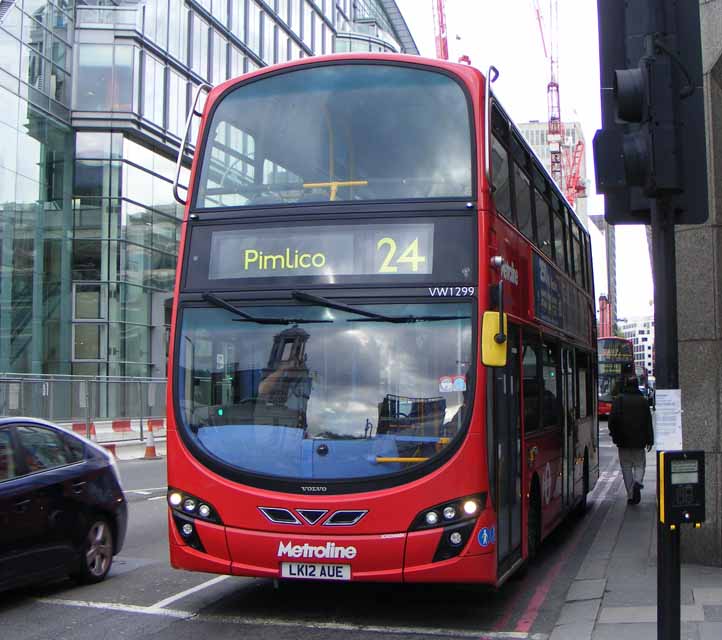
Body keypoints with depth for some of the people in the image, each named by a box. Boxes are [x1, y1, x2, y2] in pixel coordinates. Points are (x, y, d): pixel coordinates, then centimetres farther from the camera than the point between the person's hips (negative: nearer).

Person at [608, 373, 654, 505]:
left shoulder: (619, 400, -4)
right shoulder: (643, 400, 2)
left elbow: (613, 419, -9)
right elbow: (648, 421, 3)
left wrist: (614, 435, 3)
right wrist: (649, 440, 7)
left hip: (623, 441, -1)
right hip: (639, 441, 1)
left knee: (626, 468, 7)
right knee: (639, 464, 12)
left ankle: (630, 495, 6)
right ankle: (637, 481, -18)